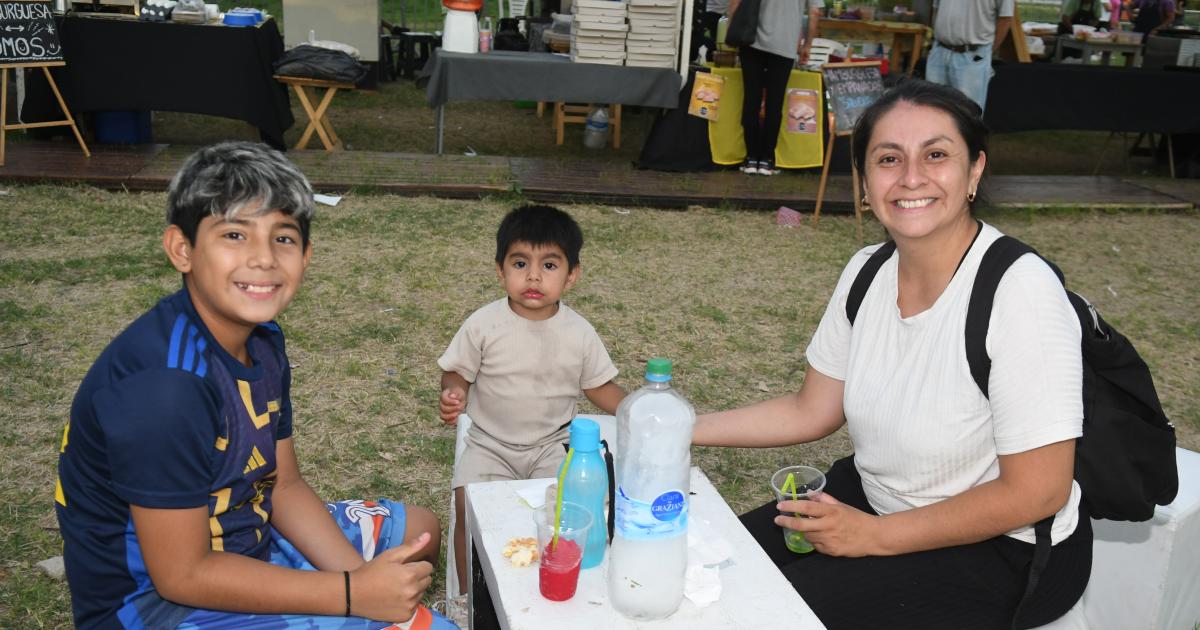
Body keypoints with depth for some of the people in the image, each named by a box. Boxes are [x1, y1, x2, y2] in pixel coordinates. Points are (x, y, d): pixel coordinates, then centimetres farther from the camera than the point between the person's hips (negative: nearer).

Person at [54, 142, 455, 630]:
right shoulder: (162, 382, -30)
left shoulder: (262, 339, -2)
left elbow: (284, 485, 3)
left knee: (419, 531, 18)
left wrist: (362, 575, -11)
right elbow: (182, 574, -25)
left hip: (244, 541, 9)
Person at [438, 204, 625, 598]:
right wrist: (453, 395, -23)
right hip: (490, 444, 0)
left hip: (552, 444, 1)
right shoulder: (484, 324, -9)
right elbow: (458, 372, 0)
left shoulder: (579, 333, -4)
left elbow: (598, 387, 5)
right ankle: (467, 594, 2)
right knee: (469, 504, -21)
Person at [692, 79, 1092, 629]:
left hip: (1003, 546, -6)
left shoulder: (1020, 290, -27)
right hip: (875, 496, 6)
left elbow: (1037, 492, -23)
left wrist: (875, 535, -19)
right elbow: (811, 412, 4)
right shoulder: (868, 273, -6)